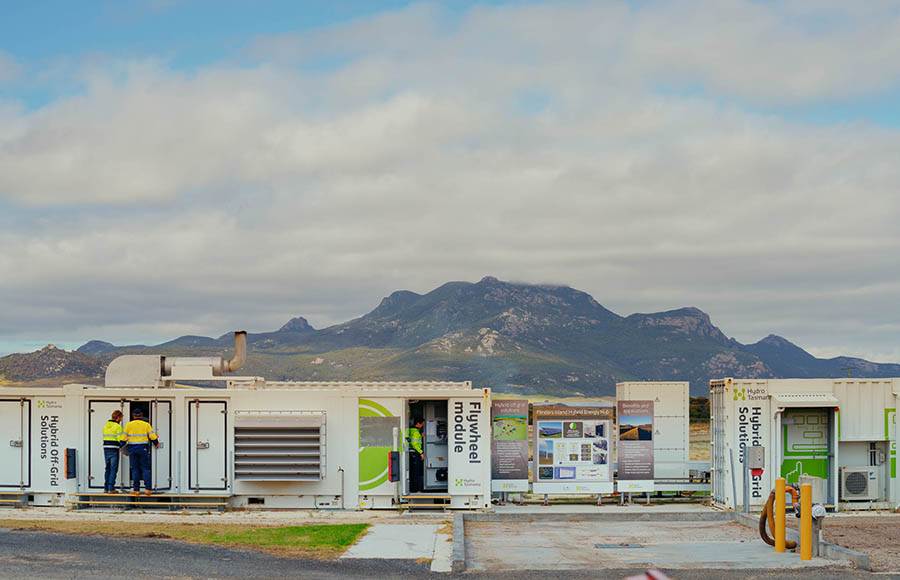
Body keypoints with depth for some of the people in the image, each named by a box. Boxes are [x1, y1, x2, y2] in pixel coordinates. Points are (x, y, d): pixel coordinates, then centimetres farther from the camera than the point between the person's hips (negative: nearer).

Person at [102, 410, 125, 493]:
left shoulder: (105, 425, 12)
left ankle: (106, 488, 14)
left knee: (108, 469, 14)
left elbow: (105, 438, 13)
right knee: (113, 469, -2)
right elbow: (121, 440, -14)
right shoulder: (118, 426, -9)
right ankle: (111, 488, -6)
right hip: (114, 450, -7)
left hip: (106, 449, 7)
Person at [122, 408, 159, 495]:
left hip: (132, 449, 0)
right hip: (143, 449, 0)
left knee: (135, 469, 5)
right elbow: (152, 437, 1)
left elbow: (124, 438, 2)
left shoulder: (128, 425, 2)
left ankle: (136, 489, 1)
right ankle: (147, 488, -7)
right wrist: (156, 443, 21)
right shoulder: (146, 424, 2)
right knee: (145, 469, 3)